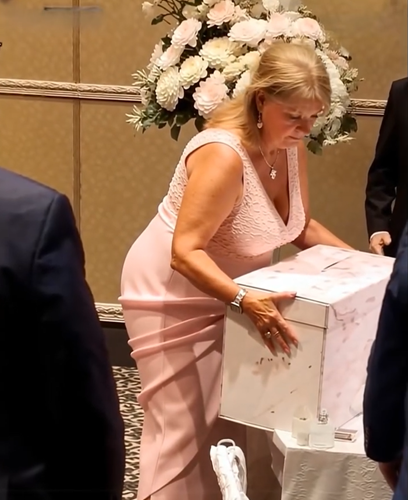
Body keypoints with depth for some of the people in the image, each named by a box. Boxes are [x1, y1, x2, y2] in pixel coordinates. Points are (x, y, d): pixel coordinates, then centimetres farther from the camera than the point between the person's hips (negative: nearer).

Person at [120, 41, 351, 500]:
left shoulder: (290, 145, -6)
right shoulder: (223, 154, -31)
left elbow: (302, 226, 6)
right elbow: (185, 253, -34)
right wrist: (244, 301, -46)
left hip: (225, 290, 8)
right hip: (174, 293, -8)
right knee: (187, 427, -4)